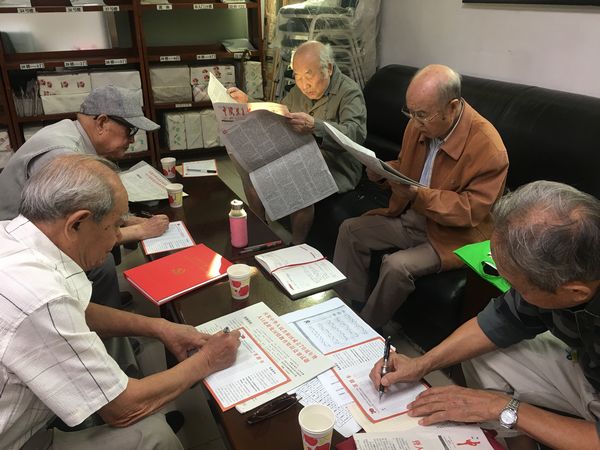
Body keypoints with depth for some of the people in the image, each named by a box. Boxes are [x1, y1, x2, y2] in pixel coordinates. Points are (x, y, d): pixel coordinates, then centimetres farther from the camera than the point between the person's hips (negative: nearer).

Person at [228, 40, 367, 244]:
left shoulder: (349, 92, -12)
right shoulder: (299, 90, 12)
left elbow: (355, 134, -29)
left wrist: (315, 126, -45)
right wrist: (247, 104, 5)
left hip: (335, 166, -7)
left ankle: (297, 247, -13)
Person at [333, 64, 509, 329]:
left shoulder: (488, 147, -23)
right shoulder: (419, 125, -3)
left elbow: (471, 210, -23)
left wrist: (417, 195, -33)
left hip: (453, 234, -7)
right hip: (409, 216, 8)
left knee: (397, 265, -29)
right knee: (350, 230, -1)